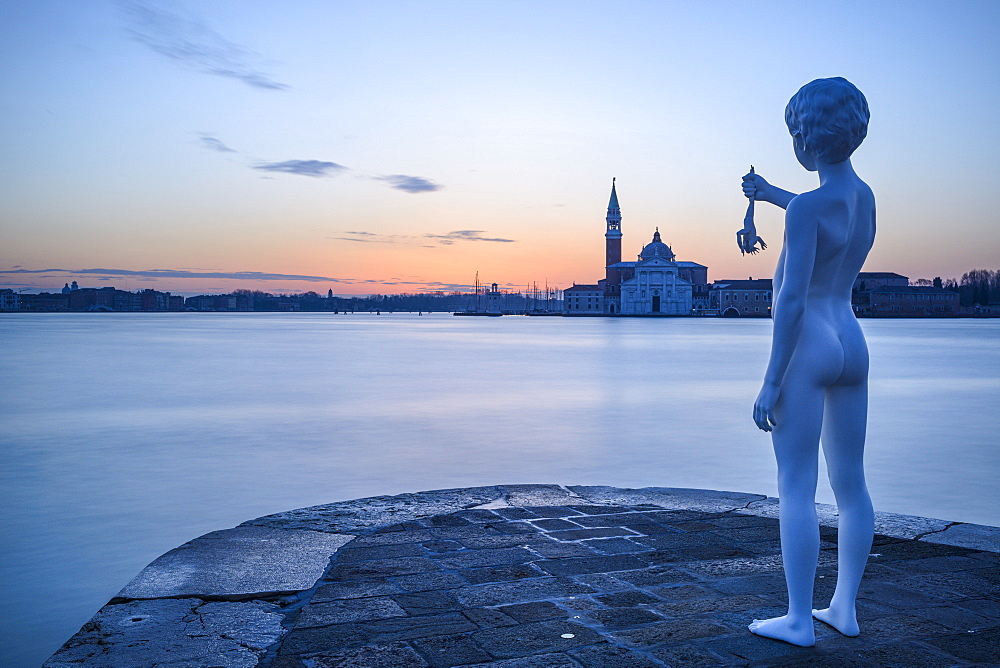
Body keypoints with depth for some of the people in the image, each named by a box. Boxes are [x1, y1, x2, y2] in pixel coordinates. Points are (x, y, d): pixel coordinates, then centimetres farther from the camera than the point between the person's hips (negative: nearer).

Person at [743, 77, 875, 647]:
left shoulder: (808, 207, -15)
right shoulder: (865, 196, 9)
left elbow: (792, 300, -20)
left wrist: (771, 382, -17)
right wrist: (771, 193, 42)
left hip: (808, 349, -8)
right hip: (853, 344, 8)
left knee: (797, 488, -2)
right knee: (851, 484, 12)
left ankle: (799, 619, 4)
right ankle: (845, 607, 23)